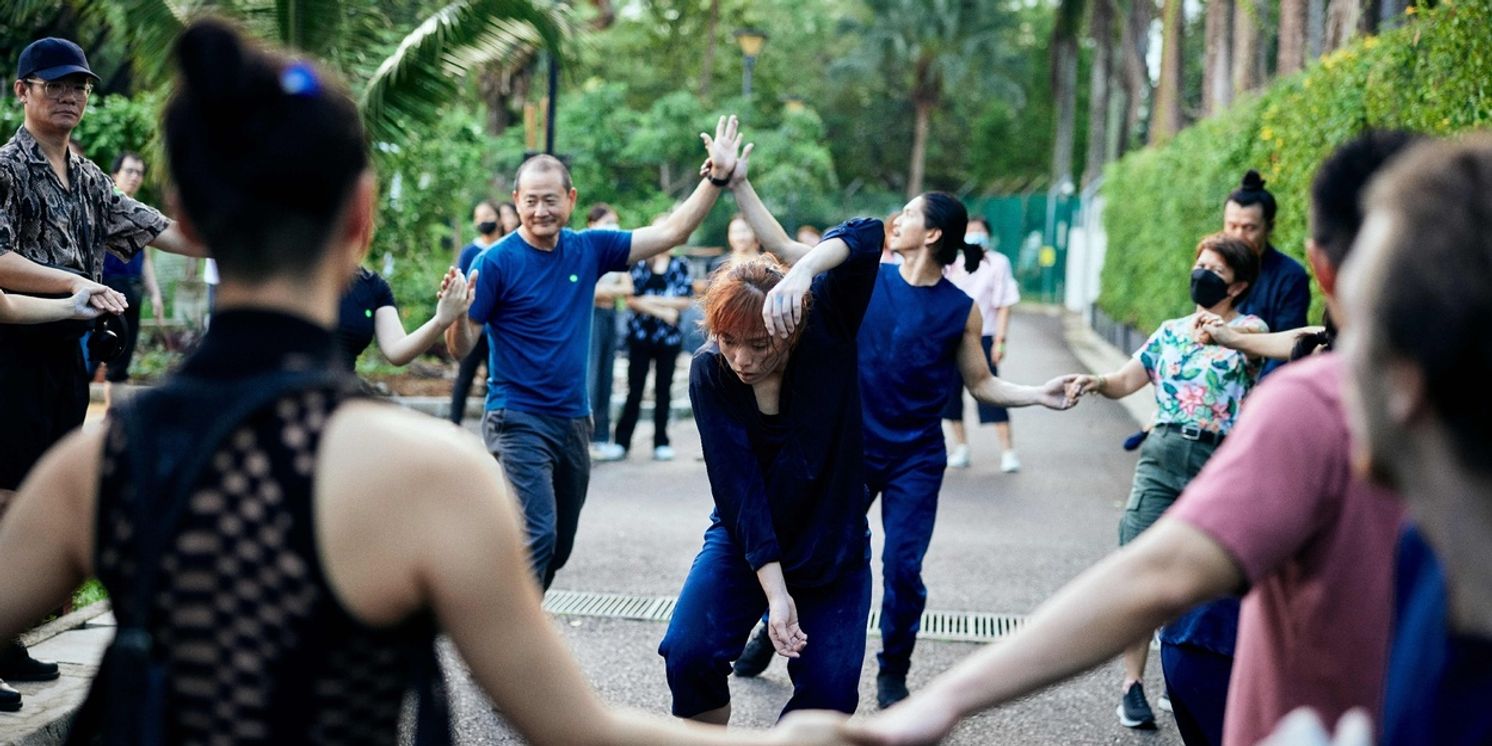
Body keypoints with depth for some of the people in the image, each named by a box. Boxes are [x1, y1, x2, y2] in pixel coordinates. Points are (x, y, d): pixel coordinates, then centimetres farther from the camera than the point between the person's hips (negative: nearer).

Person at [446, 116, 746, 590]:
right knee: (537, 538, -20)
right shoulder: (497, 262, -10)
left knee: (558, 548, 14)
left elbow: (672, 233, 6)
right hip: (518, 421, -6)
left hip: (573, 421, 6)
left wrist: (719, 178, -1)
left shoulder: (589, 250, 4)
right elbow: (462, 347, -10)